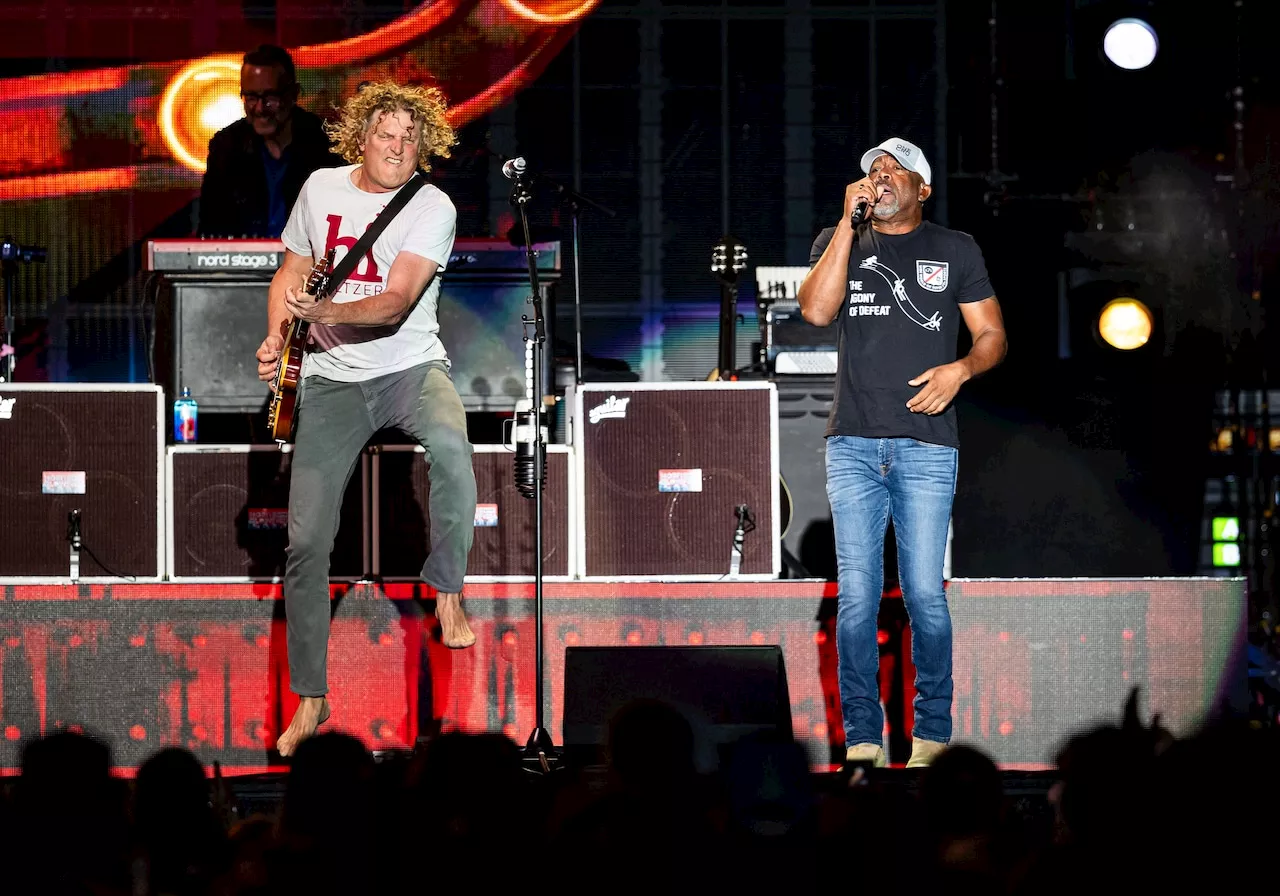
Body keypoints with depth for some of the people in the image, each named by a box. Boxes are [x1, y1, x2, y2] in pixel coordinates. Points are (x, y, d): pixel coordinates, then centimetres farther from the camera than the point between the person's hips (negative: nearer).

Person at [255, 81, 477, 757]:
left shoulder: (432, 207, -8)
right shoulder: (321, 188, 5)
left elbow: (396, 303, -20)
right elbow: (291, 272, 17)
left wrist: (324, 311, -35)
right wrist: (276, 336, -1)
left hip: (411, 365, -3)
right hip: (332, 379, 3)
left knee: (451, 447, -38)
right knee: (306, 538, -7)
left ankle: (446, 590, -15)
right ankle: (310, 696, 6)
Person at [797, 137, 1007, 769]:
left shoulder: (956, 251, 12)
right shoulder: (839, 242, 14)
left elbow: (993, 336, 13)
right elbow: (816, 311, -6)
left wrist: (959, 369, -8)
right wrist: (848, 223, -6)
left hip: (927, 448, -1)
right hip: (853, 446, 1)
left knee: (925, 593, -6)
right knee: (856, 594, -4)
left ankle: (932, 732, 2)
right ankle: (861, 737, -1)